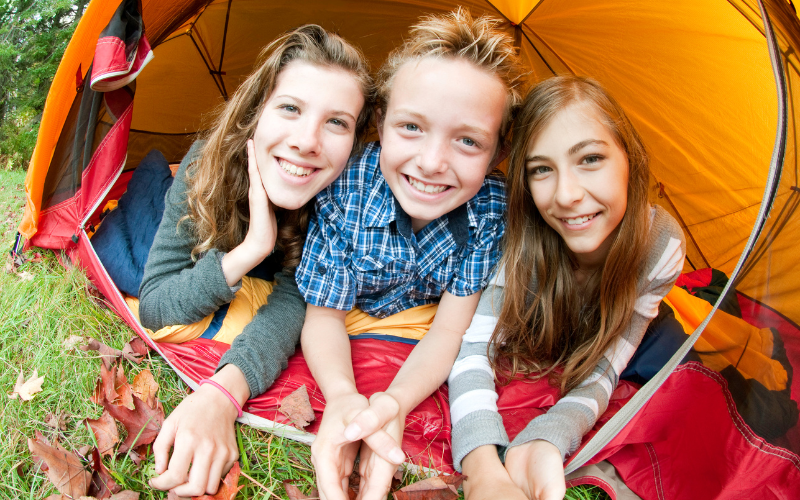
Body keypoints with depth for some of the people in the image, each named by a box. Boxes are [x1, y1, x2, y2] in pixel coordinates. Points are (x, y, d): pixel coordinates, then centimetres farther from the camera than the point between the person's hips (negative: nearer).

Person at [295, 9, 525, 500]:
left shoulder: (495, 207, -27)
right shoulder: (344, 187, -31)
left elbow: (449, 329, -23)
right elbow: (324, 315, -21)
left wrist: (394, 401, -44)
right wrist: (343, 397, -43)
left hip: (423, 322, 2)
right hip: (352, 320, -1)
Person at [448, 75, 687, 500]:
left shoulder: (661, 245, -32)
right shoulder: (520, 239, -38)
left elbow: (601, 371, -31)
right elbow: (474, 347, -41)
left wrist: (546, 442, -54)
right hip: (526, 344, -3)